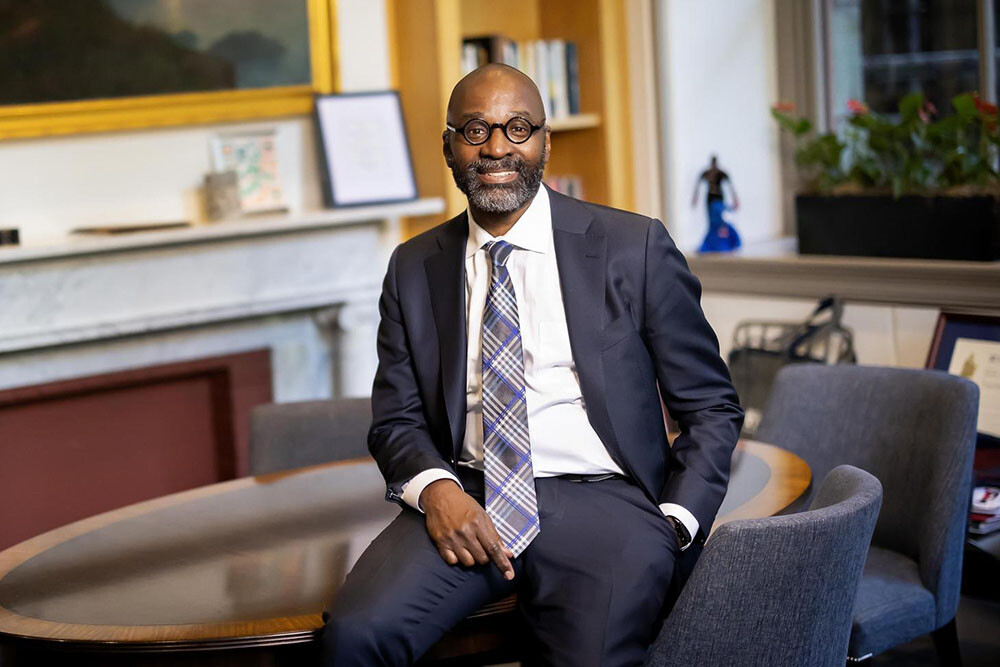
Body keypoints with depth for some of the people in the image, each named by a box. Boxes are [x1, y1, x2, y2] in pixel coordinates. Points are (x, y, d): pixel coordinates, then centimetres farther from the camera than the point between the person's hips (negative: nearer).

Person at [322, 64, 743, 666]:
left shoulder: (635, 248, 4)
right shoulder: (415, 269, 12)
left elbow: (712, 408, 7)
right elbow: (396, 417, 14)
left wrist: (673, 525, -9)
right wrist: (435, 488, -9)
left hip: (602, 502, -1)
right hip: (465, 501, 1)